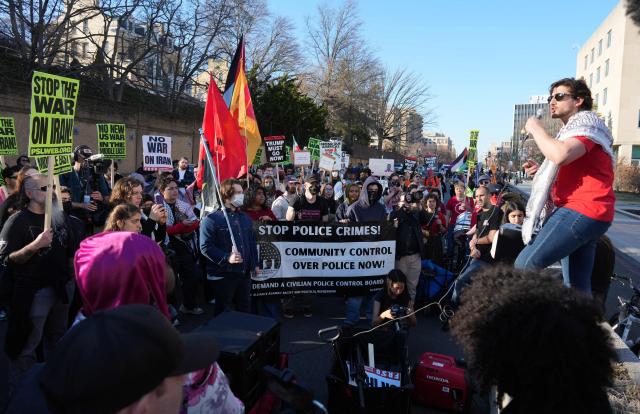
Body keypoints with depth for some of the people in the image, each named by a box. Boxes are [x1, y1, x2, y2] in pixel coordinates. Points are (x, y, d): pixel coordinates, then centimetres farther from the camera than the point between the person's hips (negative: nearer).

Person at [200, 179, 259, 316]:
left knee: (245, 309, 18)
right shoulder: (212, 219, -11)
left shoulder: (245, 218, 13)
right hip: (222, 275, -6)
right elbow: (205, 247, -17)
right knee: (224, 313, 7)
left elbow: (252, 242, 20)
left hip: (244, 273, 7)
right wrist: (226, 258, -26)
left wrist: (255, 263, 15)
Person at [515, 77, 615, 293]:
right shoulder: (573, 129, 28)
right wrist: (541, 171, 16)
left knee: (524, 266, -17)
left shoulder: (585, 123, -4)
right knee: (578, 286, 10)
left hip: (581, 211, -11)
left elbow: (560, 155, -27)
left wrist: (536, 129, -11)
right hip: (584, 213, 11)